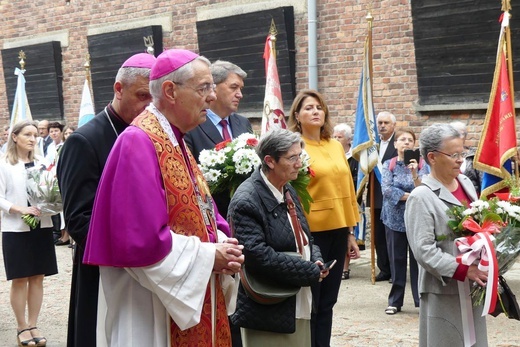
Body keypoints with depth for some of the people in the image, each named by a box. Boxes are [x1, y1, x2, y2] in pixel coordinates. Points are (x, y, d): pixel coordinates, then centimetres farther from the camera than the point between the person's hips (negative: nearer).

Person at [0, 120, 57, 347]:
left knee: (37, 278, 7)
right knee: (20, 279, 3)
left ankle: (33, 325, 16)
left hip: (42, 226, 4)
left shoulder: (41, 163, 7)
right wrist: (20, 210, -21)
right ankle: (22, 327, 13)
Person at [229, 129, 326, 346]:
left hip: (299, 305, 9)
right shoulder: (246, 200, -18)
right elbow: (258, 255, -26)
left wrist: (316, 260, -2)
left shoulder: (288, 191, 11)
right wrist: (311, 272, -19)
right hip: (269, 312, -9)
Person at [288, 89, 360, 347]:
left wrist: (350, 232, 13)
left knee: (327, 301, 12)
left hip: (337, 230, 6)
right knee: (309, 303, 1)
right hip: (310, 231, -6)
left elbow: (346, 188, 14)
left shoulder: (336, 146, 12)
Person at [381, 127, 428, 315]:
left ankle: (421, 300, 6)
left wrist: (414, 174, -27)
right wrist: (411, 197, -13)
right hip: (395, 218, 1)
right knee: (396, 260, 6)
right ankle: (395, 301, 15)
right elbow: (387, 189, -11)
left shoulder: (421, 164, 0)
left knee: (418, 259, -1)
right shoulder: (389, 164, 3)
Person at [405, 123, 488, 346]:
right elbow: (423, 250, -19)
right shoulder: (421, 197, -14)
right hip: (444, 290, -7)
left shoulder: (466, 183, 8)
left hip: (473, 285, 7)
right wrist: (464, 270, -23)